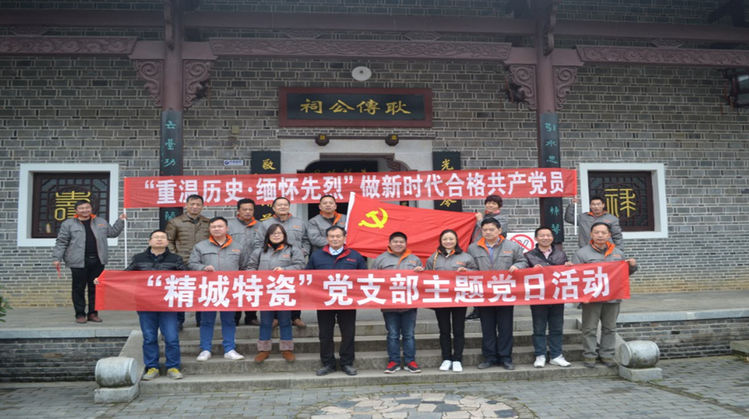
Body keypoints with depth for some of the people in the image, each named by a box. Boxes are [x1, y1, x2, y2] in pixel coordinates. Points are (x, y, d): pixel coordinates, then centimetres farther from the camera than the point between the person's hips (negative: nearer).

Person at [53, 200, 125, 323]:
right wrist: (57, 258, -4)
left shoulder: (101, 222, 15)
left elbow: (113, 232, 25)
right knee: (79, 288, 2)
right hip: (79, 262, -3)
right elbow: (61, 242, 2)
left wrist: (120, 220, 15)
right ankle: (80, 314, 11)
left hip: (97, 261, 3)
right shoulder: (68, 224, 4)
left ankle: (93, 313, 15)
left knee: (95, 288, 6)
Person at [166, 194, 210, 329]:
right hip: (182, 265, -2)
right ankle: (178, 321, 14)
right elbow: (169, 241, 6)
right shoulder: (175, 222, 4)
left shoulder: (208, 223, 11)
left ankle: (201, 320, 18)